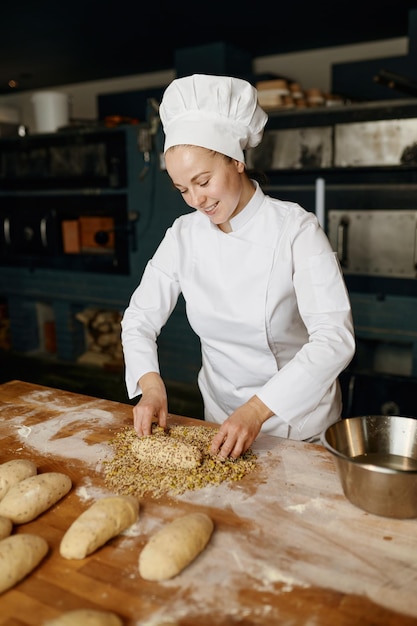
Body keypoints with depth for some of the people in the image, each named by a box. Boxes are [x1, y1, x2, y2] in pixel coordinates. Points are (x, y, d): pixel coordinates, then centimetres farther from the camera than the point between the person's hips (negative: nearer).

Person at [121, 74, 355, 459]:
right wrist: (151, 385, -20)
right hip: (222, 419, 4)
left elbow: (335, 338, -27)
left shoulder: (296, 231, -20)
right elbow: (141, 318, -2)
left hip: (301, 427, -3)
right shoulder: (183, 235, -8)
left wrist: (257, 411, -35)